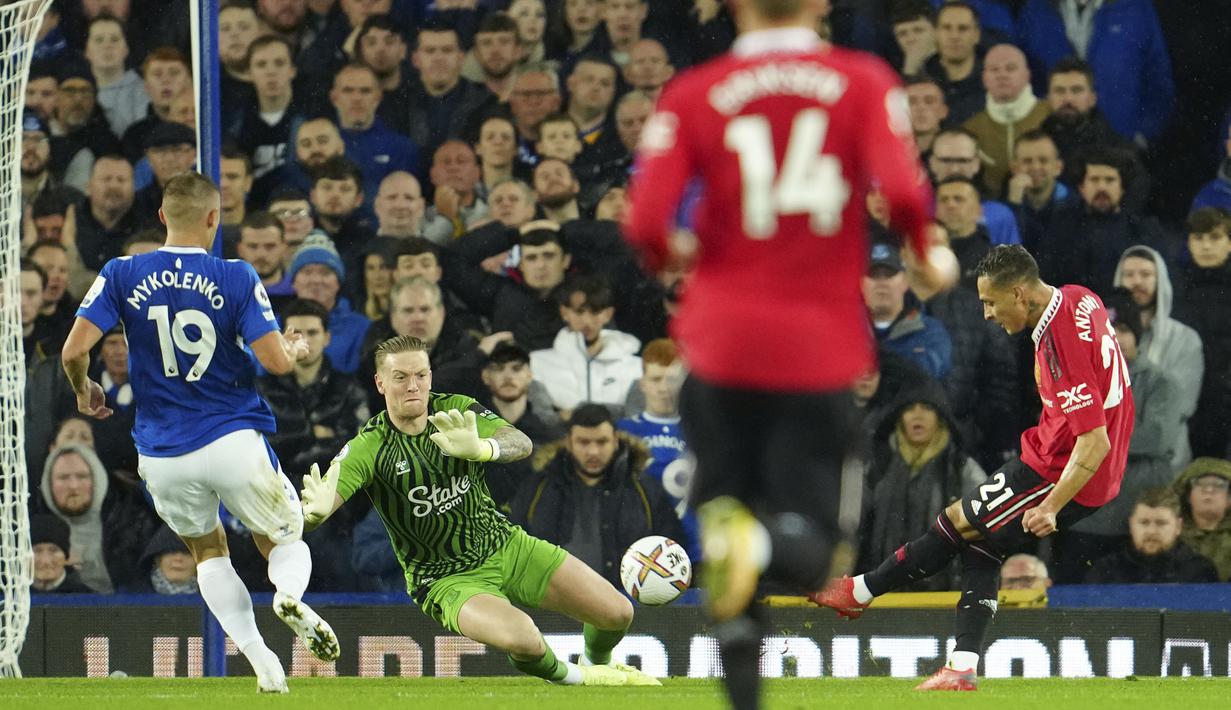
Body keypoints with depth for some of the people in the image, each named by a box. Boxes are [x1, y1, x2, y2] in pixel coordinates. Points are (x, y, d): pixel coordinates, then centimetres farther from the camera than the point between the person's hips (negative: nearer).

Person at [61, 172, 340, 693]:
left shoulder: (121, 276, -2)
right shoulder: (236, 278, -6)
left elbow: (74, 350, -8)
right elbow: (276, 360, -10)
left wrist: (84, 392, 13)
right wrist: (296, 349, 14)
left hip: (162, 455, 2)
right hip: (234, 441, -2)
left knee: (209, 553, 23)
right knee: (285, 542, 17)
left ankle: (260, 658, 4)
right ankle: (289, 594, -21)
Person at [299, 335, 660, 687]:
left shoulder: (457, 411, -8)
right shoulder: (369, 448, -18)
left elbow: (521, 444, -24)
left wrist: (480, 448, -47)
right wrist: (317, 510, -57)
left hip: (505, 544, 4)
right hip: (447, 578, -4)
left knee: (617, 613, 0)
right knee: (522, 638, -34)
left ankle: (598, 663, 37)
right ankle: (572, 677, 2)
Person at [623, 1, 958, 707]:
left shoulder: (693, 95, 1)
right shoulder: (865, 83, 0)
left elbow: (646, 223, -8)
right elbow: (903, 189, -14)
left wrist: (667, 254, 14)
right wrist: (927, 256, 5)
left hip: (721, 337, 1)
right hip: (823, 347, -1)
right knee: (810, 544, 7)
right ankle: (762, 543, -30)